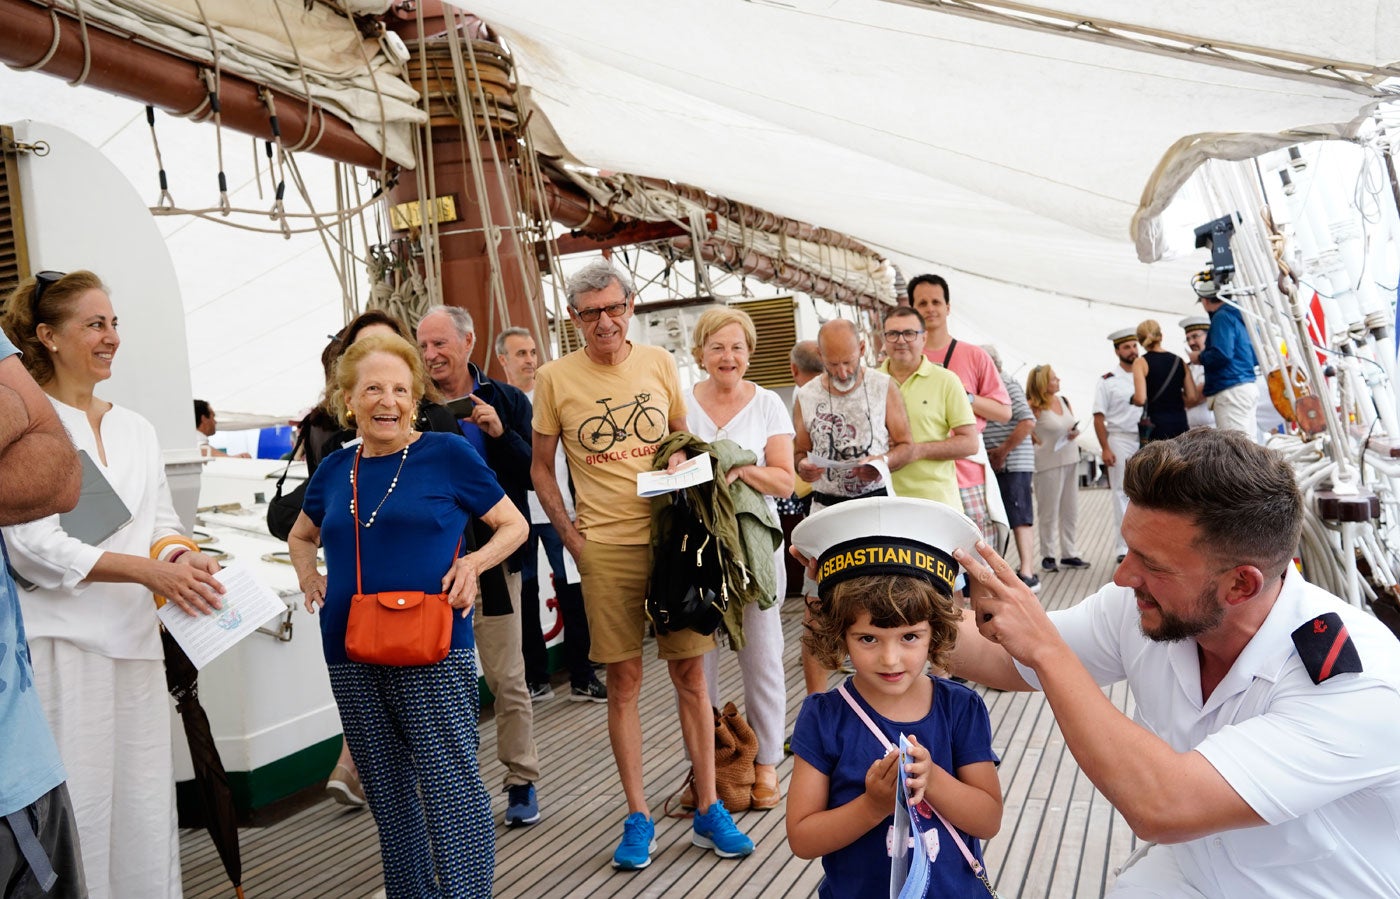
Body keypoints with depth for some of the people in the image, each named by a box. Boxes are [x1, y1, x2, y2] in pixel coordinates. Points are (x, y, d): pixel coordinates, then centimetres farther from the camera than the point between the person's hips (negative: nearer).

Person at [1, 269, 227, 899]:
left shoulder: (136, 429, 14)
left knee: (146, 802, 10)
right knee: (78, 805, -1)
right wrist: (151, 571, -19)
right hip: (63, 640, -5)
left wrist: (179, 557, -7)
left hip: (135, 636, 6)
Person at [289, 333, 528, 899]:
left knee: (451, 787, -7)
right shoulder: (334, 470, 11)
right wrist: (308, 576, 11)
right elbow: (301, 536, 30)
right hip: (351, 657, 5)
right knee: (387, 794, 14)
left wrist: (474, 562, -11)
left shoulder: (447, 454, -2)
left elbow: (514, 525, 5)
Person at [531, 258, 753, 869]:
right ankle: (638, 817, 17)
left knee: (690, 674, 5)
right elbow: (541, 469, 7)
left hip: (671, 538, 2)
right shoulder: (555, 378, 0)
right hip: (605, 547, -1)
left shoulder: (660, 364, 5)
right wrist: (571, 538, -1)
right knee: (623, 681, 4)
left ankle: (708, 810, 18)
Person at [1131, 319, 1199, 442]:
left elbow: (1140, 399, -14)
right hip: (1180, 421, 4)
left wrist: (1133, 399, 8)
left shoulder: (1141, 362, -3)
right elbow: (1193, 397, 4)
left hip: (1155, 423, -4)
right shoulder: (1179, 361, 10)